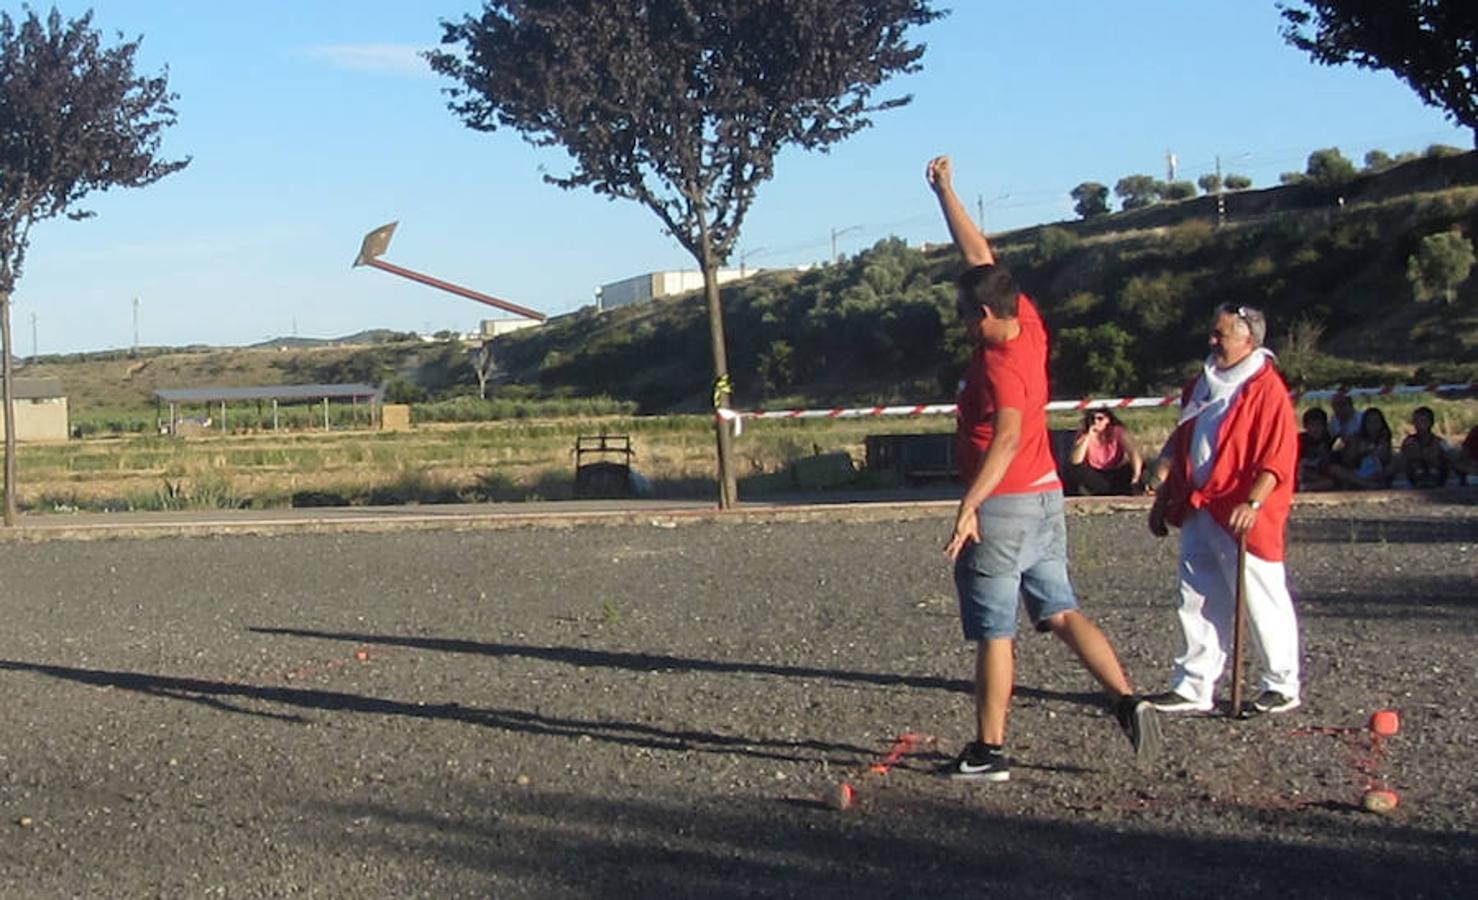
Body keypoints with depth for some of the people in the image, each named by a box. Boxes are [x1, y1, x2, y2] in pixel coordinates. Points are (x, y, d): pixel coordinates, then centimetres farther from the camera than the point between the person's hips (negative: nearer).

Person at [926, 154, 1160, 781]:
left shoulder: (999, 364, -19)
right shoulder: (1029, 326, 5)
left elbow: (1007, 437, -33)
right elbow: (981, 258, 14)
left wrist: (970, 506, -39)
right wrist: (945, 192, 19)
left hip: (1002, 506, -8)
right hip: (1046, 497, 9)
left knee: (994, 633, 0)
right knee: (1060, 613, 11)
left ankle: (989, 752, 8)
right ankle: (1127, 700, -3)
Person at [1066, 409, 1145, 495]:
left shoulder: (1117, 431, -14)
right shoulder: (1084, 433, -12)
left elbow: (1133, 453, -24)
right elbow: (1074, 461, -26)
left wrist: (1136, 477, -39)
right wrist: (1088, 437, -31)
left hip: (1116, 474, 0)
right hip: (1094, 476, 0)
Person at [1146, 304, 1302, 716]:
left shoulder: (1267, 389, -10)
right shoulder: (1203, 384, 15)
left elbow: (1279, 458, -16)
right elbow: (1181, 446, 22)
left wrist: (1252, 504, -26)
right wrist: (1165, 497, 18)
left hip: (1241, 518, -8)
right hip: (1197, 513, 8)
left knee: (1262, 603, 1)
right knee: (1199, 603, 9)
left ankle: (1283, 687, 12)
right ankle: (1194, 687, 14)